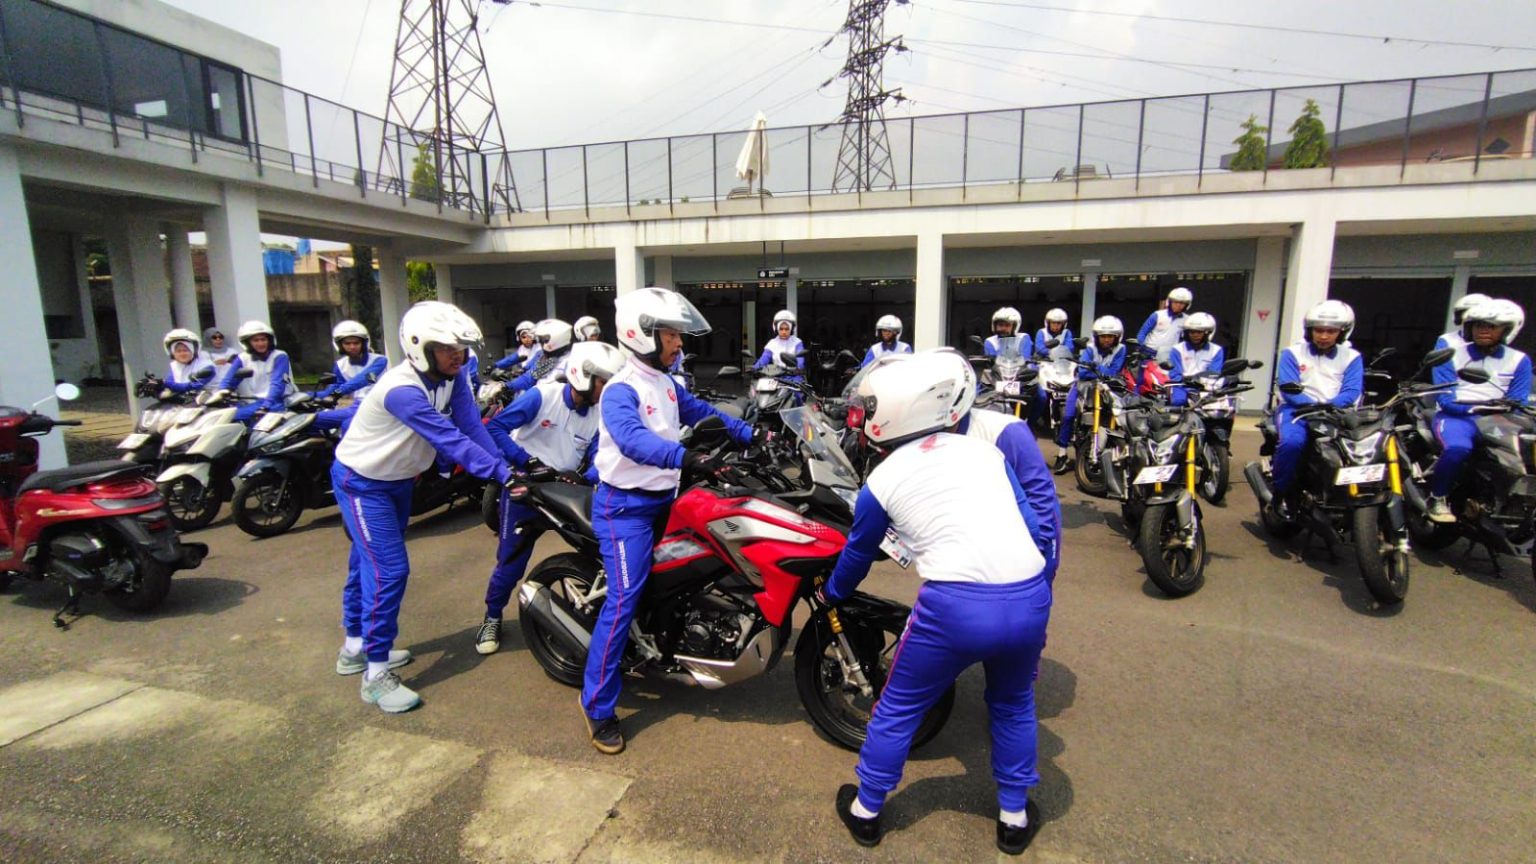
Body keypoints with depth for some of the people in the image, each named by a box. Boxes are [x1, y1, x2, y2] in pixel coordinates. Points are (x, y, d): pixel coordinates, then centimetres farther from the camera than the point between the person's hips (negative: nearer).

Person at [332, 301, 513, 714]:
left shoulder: (452, 377, -12)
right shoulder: (401, 390, -34)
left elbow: (471, 426, -19)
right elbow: (450, 440, -40)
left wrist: (505, 465, -31)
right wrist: (502, 474, -43)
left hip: (398, 479, 8)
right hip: (362, 483, -8)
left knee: (367, 563, 21)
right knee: (389, 571, -13)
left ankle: (355, 647, 39)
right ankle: (376, 675, 0)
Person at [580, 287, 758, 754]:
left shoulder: (667, 384, 9)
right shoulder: (621, 390, -19)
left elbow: (701, 411, 18)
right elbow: (633, 439, -37)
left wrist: (749, 435, 8)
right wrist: (685, 458, -51)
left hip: (664, 498, 9)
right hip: (627, 505, -9)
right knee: (623, 601, -11)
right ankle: (598, 706, 0)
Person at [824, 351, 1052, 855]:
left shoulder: (883, 480, 7)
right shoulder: (985, 450, 14)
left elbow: (858, 555, 21)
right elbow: (1029, 521, 16)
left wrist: (831, 594, 41)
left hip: (955, 605, -3)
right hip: (1030, 596, 4)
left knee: (898, 709, 20)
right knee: (1013, 705, 31)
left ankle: (865, 811, 37)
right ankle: (1015, 817, 42)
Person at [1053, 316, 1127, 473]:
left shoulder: (1120, 349, -2)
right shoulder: (1090, 349, -3)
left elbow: (1114, 372, -15)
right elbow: (1083, 372, -15)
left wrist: (1096, 368, -24)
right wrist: (1104, 373, -22)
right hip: (1085, 386, -1)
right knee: (1068, 415, -18)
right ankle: (1062, 454, -12)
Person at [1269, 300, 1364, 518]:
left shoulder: (1351, 357, 12)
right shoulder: (1292, 353, 6)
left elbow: (1352, 391, -2)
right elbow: (1288, 388, -6)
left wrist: (1327, 407, -22)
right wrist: (1312, 406, -23)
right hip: (1296, 409, -3)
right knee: (1292, 441, -34)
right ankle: (1279, 493, -16)